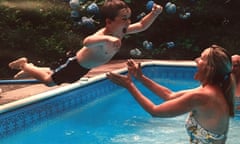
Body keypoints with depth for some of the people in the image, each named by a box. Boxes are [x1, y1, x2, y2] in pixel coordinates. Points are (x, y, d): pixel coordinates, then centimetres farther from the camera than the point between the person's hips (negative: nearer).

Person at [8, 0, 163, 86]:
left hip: (86, 67, 8)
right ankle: (24, 65, 29)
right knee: (49, 80, 8)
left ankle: (32, 68, 48)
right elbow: (87, 42, -64)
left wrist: (154, 14, -21)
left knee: (54, 76, 30)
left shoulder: (122, 31, -16)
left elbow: (142, 26, -4)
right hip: (76, 65, -8)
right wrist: (107, 39, -81)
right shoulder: (102, 36, -41)